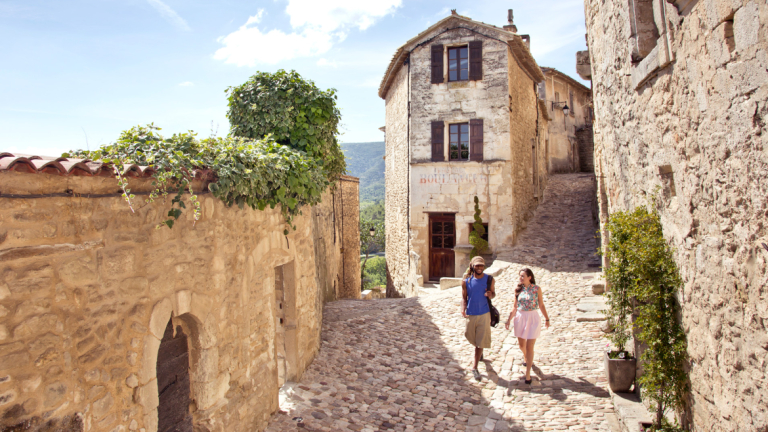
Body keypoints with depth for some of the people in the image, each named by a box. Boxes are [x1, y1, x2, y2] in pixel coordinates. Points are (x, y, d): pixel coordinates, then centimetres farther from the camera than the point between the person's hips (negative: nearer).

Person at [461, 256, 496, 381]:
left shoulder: (489, 280, -4)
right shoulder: (466, 281, -4)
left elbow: (493, 293, 7)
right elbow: (464, 297, -1)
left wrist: (490, 295, -18)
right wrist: (463, 310, -18)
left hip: (484, 314, -1)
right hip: (470, 314, 2)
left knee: (480, 342, -1)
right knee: (469, 336, 16)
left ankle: (475, 368, 8)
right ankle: (480, 352, 50)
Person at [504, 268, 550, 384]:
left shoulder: (536, 289, -7)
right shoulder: (518, 289, 0)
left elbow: (541, 305, 2)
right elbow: (515, 308, 4)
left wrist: (547, 319, 8)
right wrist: (509, 320, -1)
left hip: (533, 318, -3)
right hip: (520, 318, 3)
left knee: (529, 347, -4)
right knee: (521, 344, 17)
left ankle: (527, 373, 5)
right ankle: (526, 358, 51)